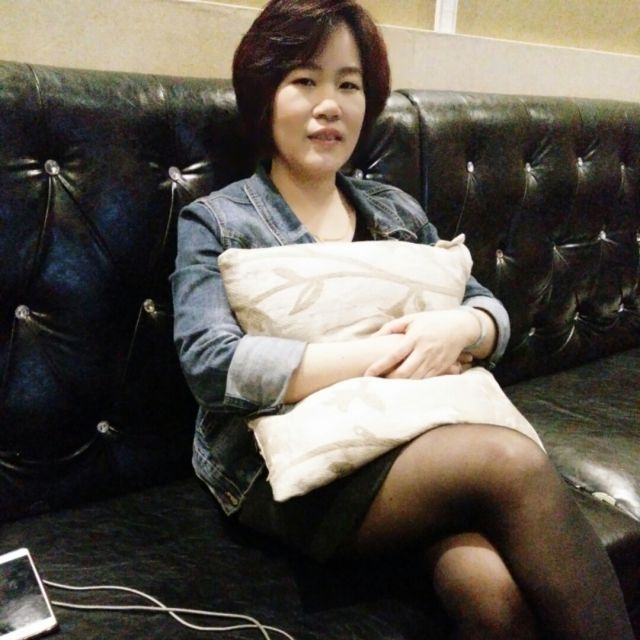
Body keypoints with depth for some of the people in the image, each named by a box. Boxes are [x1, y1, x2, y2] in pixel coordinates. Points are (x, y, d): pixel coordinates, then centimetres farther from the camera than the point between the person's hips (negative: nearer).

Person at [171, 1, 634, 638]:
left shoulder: (398, 210, 17)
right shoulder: (214, 222, 3)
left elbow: (492, 312, 13)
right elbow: (212, 365, -13)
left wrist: (459, 328, -12)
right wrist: (377, 354, -16)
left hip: (411, 444, 4)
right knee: (511, 460, -27)